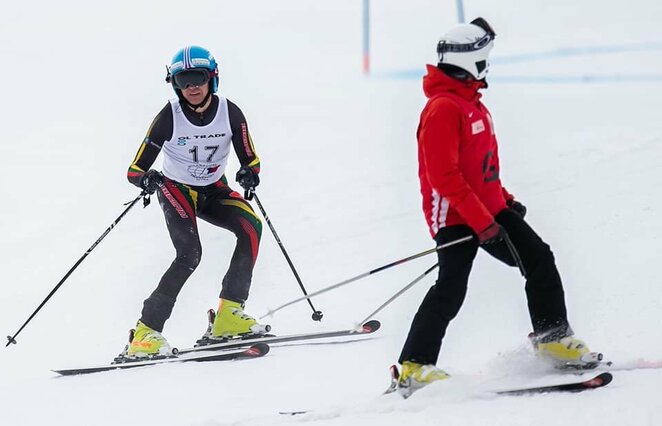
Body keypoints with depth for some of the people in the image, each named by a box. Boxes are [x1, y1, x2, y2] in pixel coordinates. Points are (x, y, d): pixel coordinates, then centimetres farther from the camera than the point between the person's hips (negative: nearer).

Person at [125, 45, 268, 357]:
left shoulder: (230, 113, -15)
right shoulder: (169, 117, -21)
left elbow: (250, 159, -6)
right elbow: (135, 169, -19)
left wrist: (249, 173, -30)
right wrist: (145, 179, -43)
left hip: (214, 191, 4)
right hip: (176, 190, -4)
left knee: (251, 226, -23)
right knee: (190, 254, -26)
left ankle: (229, 314, -18)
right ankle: (146, 333, -24)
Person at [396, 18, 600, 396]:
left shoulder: (472, 103, 15)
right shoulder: (443, 109, -17)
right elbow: (443, 175, -23)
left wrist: (504, 200, 17)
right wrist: (481, 221, -24)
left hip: (489, 210, 9)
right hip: (455, 216, -9)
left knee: (540, 261, 5)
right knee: (451, 291, -14)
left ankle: (553, 338, 16)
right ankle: (414, 368, -11)